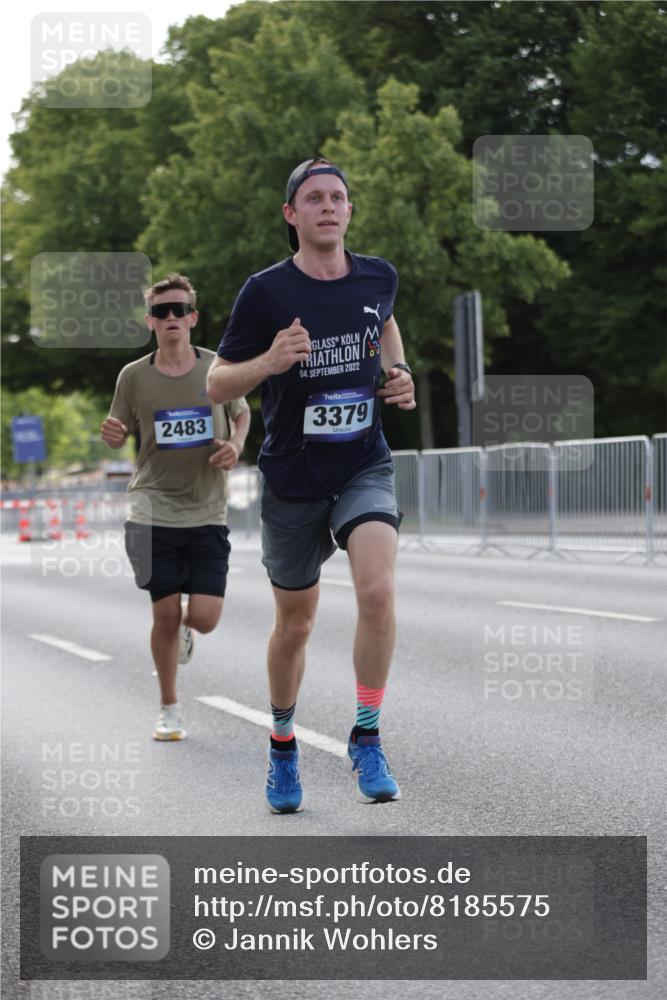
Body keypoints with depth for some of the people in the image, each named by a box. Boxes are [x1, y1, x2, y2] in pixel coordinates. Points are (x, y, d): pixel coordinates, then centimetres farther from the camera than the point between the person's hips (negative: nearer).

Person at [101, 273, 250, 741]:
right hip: (154, 513, 0)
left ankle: (184, 628, 33)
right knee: (165, 616, -1)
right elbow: (120, 435, 11)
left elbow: (242, 413, 17)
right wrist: (112, 435, -13)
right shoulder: (134, 377, -1)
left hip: (208, 515, 0)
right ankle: (169, 708, 20)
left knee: (204, 618, -7)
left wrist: (236, 445, -3)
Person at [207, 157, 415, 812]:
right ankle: (282, 745, 35)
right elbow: (217, 384, -5)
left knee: (377, 591, -24)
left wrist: (399, 377, 6)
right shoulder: (265, 292, -10)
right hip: (291, 479, -1)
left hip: (364, 467, 1)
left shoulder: (378, 278, 0)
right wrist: (267, 362, -24)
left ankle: (366, 739, -9)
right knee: (295, 622, 11)